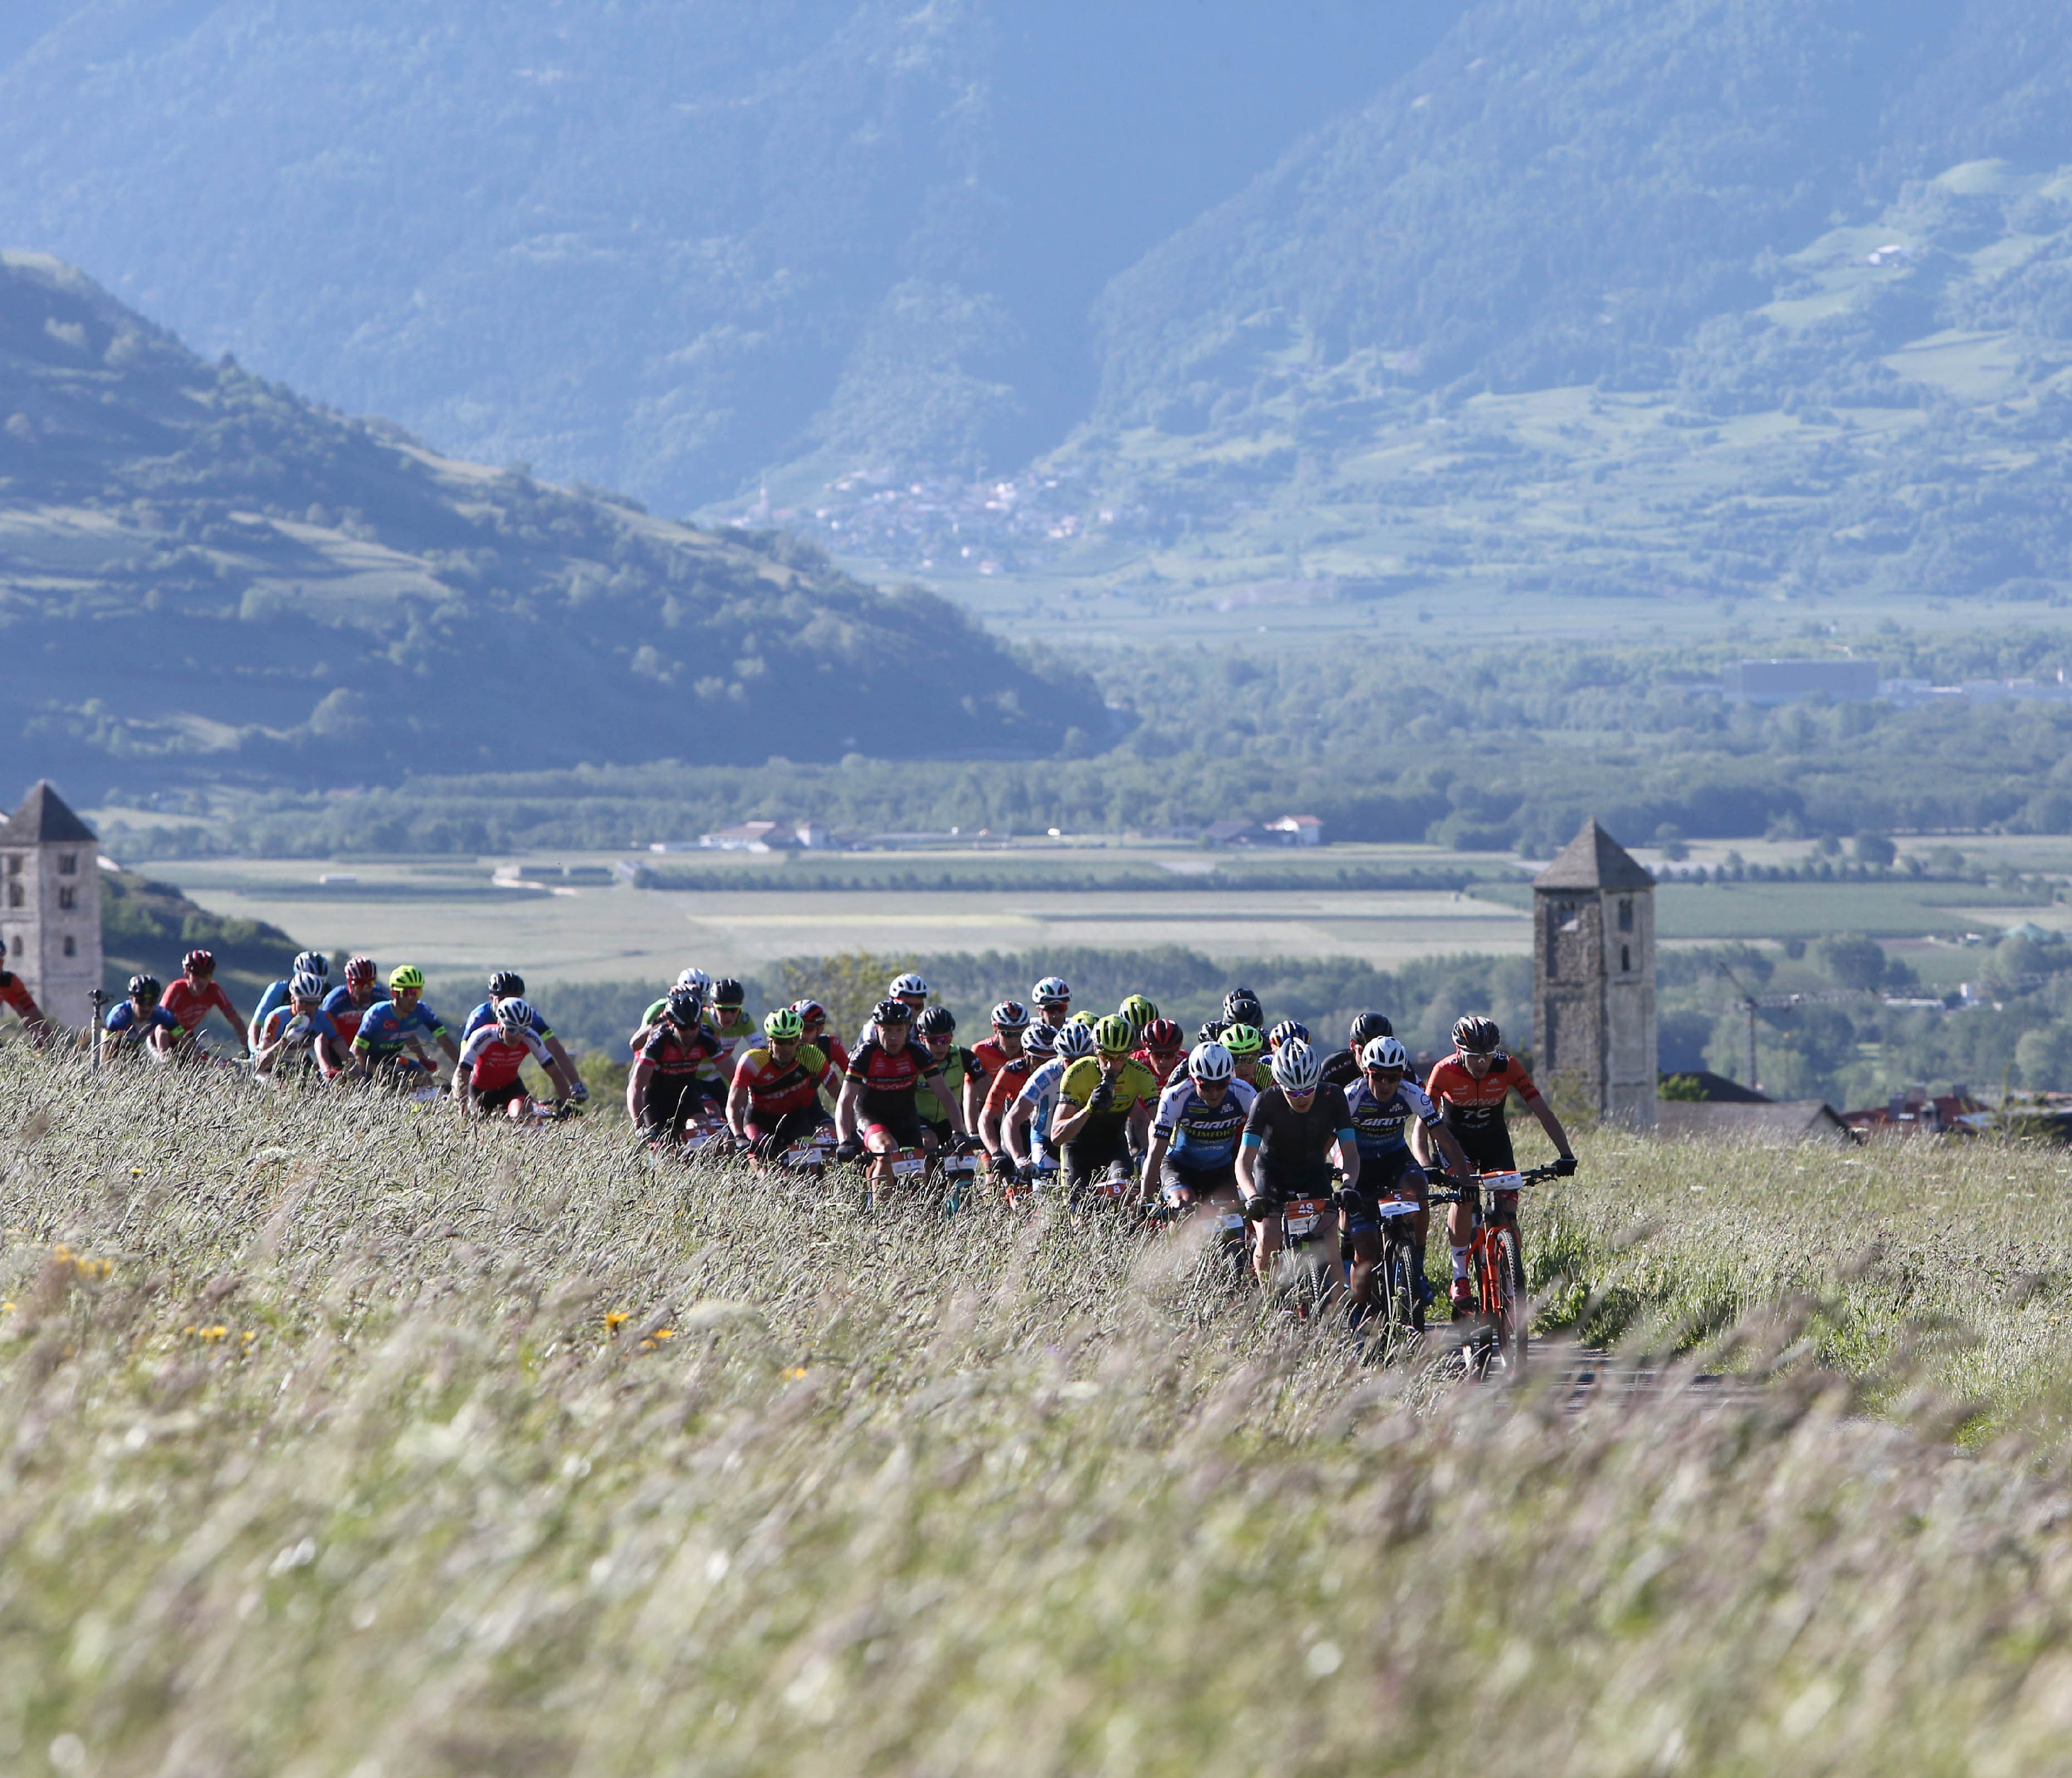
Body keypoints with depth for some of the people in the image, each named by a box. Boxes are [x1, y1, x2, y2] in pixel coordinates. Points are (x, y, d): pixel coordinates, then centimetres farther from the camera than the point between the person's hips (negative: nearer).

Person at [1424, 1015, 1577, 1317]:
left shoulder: (1508, 1068, -22)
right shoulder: (1445, 1071, -26)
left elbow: (1542, 1111, -23)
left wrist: (1565, 1154, -33)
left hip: (1494, 1140, 2)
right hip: (1455, 1139, -2)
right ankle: (1460, 1281, -21)